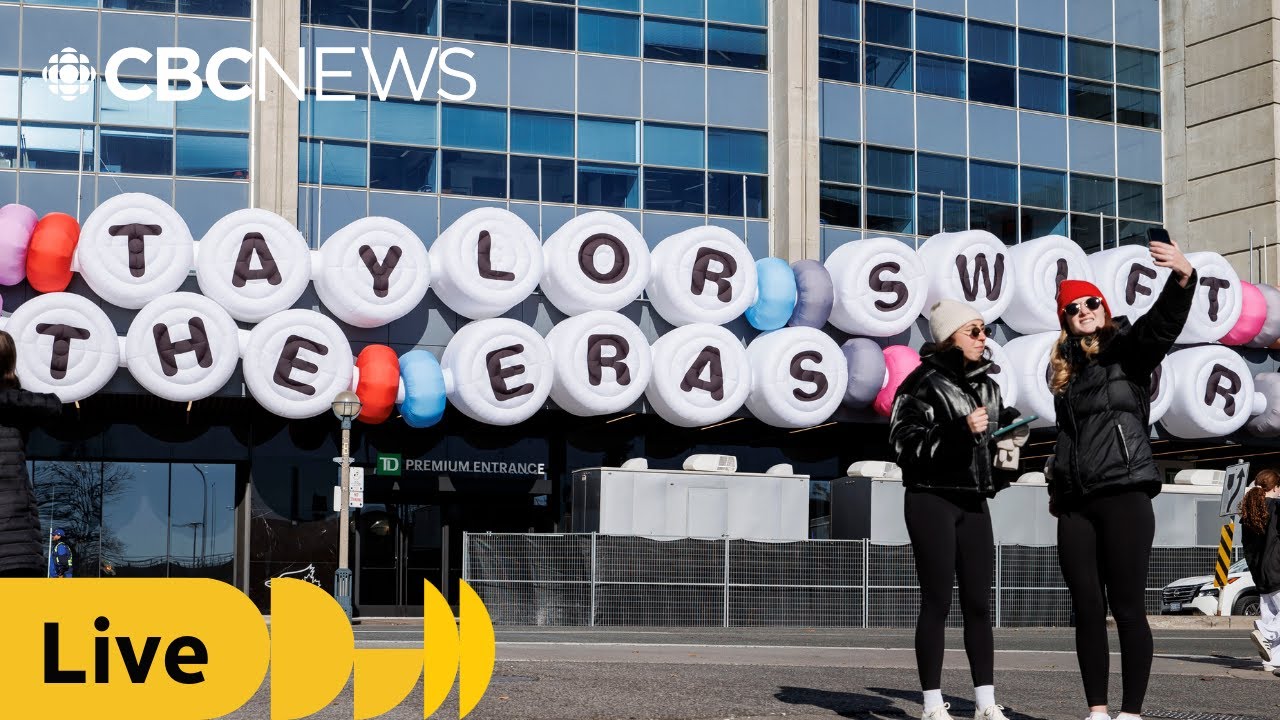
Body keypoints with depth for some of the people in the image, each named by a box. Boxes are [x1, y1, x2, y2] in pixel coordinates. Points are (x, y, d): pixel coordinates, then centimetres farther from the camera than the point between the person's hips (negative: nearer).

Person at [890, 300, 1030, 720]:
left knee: (979, 603, 5)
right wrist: (960, 430, -23)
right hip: (932, 499, -6)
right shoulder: (923, 382, -7)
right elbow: (905, 441, -15)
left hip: (973, 502, 6)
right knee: (937, 602, -4)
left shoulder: (986, 384, 14)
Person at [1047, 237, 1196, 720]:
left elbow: (1164, 323, -18)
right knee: (1087, 610, 5)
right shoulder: (1065, 369, 17)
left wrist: (1183, 278, -36)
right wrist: (1058, 483, 19)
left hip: (1123, 495, -5)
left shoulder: (1126, 350, 2)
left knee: (1127, 608, -5)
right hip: (1075, 504, 5)